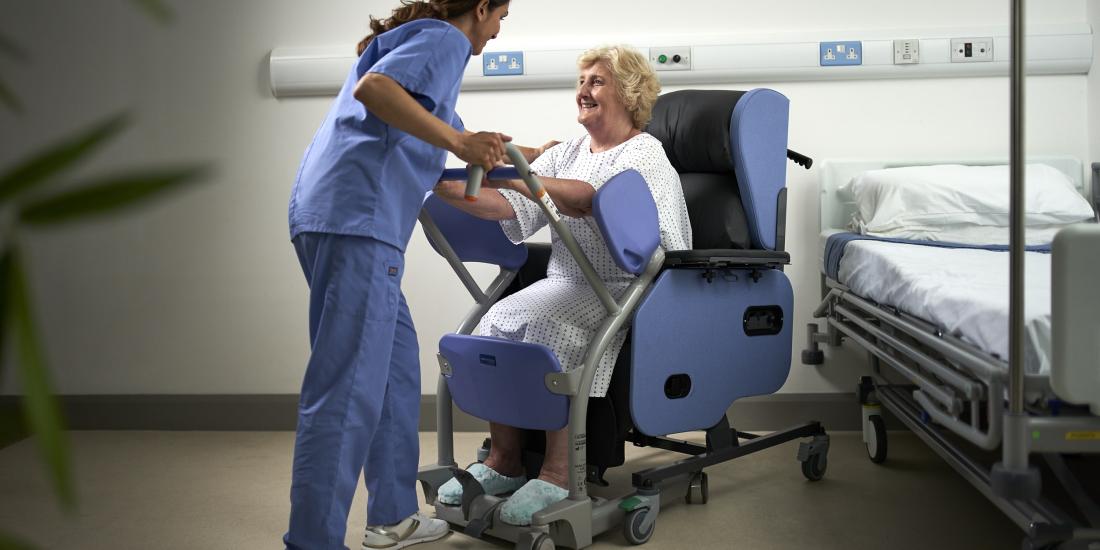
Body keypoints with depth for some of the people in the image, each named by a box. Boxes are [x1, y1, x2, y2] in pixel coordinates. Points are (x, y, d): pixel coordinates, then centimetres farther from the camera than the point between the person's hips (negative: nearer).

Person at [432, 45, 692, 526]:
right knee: (497, 321, -18)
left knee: (546, 322, -31)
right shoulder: (566, 154, 19)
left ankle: (558, 473, -24)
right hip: (566, 285, 6)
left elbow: (587, 199, -24)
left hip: (629, 288, -6)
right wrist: (444, 186, -10)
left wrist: (513, 175, -35)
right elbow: (510, 207, 5)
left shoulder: (645, 155, -3)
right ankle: (504, 461, -7)